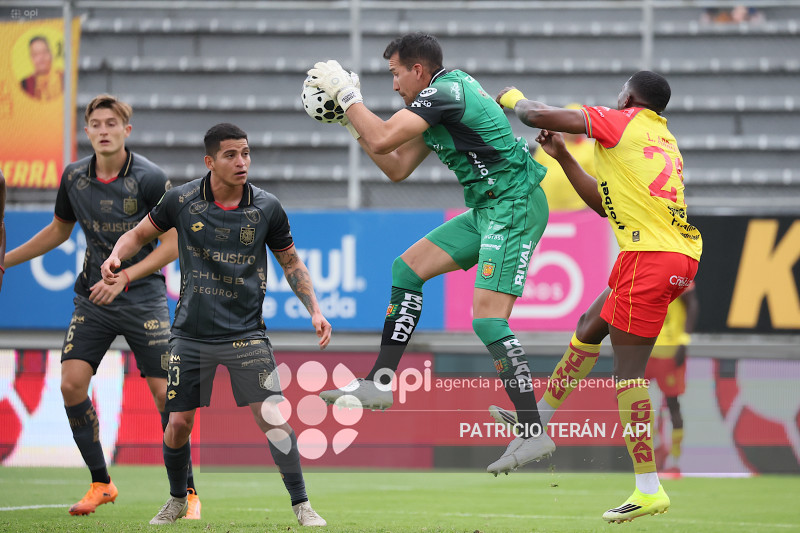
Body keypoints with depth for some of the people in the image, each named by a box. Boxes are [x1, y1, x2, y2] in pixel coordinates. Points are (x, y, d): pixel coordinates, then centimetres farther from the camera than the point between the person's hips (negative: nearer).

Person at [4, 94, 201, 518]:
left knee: (164, 392, -8)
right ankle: (100, 483, 7)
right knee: (72, 383, -9)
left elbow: (173, 242, -12)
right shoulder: (73, 177, 0)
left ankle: (186, 493, 5)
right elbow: (59, 229, 18)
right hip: (92, 299, 4)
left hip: (143, 298, -4)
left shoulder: (149, 178, -14)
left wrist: (123, 277, -20)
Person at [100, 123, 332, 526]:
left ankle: (301, 506, -2)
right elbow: (140, 234, 10)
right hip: (191, 334, 1)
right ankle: (177, 500, 29)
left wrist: (314, 310, 0)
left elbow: (291, 262, 9)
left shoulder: (267, 208, -5)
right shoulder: (181, 201, -6)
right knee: (179, 423, 3)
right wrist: (117, 255, -11)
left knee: (272, 417, -12)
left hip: (245, 333, -1)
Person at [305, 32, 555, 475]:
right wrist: (352, 119, 15)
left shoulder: (445, 90, -15)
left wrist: (346, 94, -9)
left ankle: (533, 433, -18)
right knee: (407, 268, 11)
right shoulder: (437, 99, 16)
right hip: (489, 210, 11)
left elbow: (382, 140, -22)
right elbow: (397, 168, 20)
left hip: (515, 206, -11)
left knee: (487, 317, -18)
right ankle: (380, 384, 15)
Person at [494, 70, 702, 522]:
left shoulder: (624, 122, 0)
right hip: (680, 255, 9)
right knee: (590, 326, 25)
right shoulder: (666, 142, 24)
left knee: (628, 370, -7)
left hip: (650, 255, -9)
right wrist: (562, 157, 31)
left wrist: (513, 98, 19)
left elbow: (539, 116, -3)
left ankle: (650, 489, -10)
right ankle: (537, 417, 38)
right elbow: (604, 203, 32)